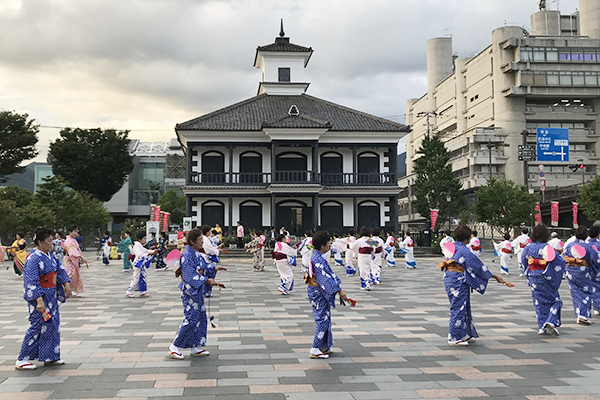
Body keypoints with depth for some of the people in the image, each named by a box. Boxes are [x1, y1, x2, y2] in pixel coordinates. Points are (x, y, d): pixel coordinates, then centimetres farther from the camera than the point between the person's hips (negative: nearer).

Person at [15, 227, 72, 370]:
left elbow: (60, 268, 17)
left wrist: (66, 283, 4)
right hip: (39, 296, -9)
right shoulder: (33, 258, -20)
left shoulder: (49, 255, 7)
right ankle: (22, 360, 5)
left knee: (53, 325, 12)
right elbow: (32, 282, -24)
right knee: (37, 326, -5)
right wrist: (39, 300, -29)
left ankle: (50, 357, 22)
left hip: (51, 296, 9)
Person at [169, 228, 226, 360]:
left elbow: (202, 266, 23)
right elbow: (191, 276, -24)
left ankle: (194, 347, 19)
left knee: (201, 317, 11)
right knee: (191, 319, -7)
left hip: (197, 290, 10)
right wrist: (207, 280, -22)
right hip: (190, 290, -10)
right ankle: (175, 346, 6)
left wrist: (214, 268, 16)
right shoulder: (187, 255, -20)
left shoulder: (195, 253, 8)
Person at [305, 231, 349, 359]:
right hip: (319, 294, -10)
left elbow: (329, 274, 19)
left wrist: (339, 289, 22)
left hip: (320, 294, 10)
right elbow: (325, 278, -27)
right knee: (323, 320, -5)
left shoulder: (317, 257, 11)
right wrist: (339, 290, -26)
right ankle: (315, 350, 0)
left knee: (325, 319, 16)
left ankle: (324, 347, 25)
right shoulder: (318, 259, -22)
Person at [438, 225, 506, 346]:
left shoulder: (450, 248, 9)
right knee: (458, 308, -2)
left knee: (463, 308, 18)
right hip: (459, 282, -9)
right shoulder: (465, 251, -16)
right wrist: (495, 276, -1)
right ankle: (454, 337, 3)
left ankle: (465, 334, 27)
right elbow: (479, 266, -11)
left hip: (448, 280, 9)